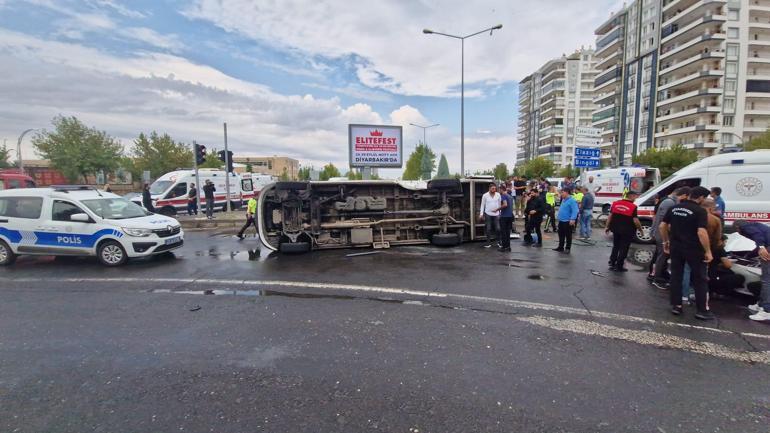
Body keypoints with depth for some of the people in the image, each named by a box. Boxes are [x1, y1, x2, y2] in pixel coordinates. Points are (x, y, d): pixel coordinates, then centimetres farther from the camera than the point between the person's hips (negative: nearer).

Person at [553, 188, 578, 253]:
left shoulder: (572, 201, -16)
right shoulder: (563, 200, 14)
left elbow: (574, 211, -24)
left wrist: (572, 219, -31)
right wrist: (558, 216, 25)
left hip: (568, 221, -9)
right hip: (561, 221, 9)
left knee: (568, 236, 2)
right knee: (561, 235, 15)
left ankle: (567, 248, 10)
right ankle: (560, 247, 25)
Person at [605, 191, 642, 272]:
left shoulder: (615, 203, 2)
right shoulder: (633, 207, -13)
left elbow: (610, 216, 5)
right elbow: (635, 220, -14)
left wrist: (607, 227, 12)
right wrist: (640, 228, 1)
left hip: (615, 229, 5)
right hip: (627, 231, -5)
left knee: (615, 247, 19)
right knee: (623, 249, 5)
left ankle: (612, 264, 23)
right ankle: (619, 266, 9)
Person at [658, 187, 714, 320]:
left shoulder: (674, 208, 6)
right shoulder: (700, 211, -12)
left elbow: (662, 226, 8)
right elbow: (701, 233, -22)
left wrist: (666, 241, 18)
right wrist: (708, 251, -15)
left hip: (676, 247, 5)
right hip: (693, 249, -5)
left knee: (676, 276, 11)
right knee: (700, 279, 6)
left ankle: (676, 306, 14)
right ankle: (702, 310, 10)